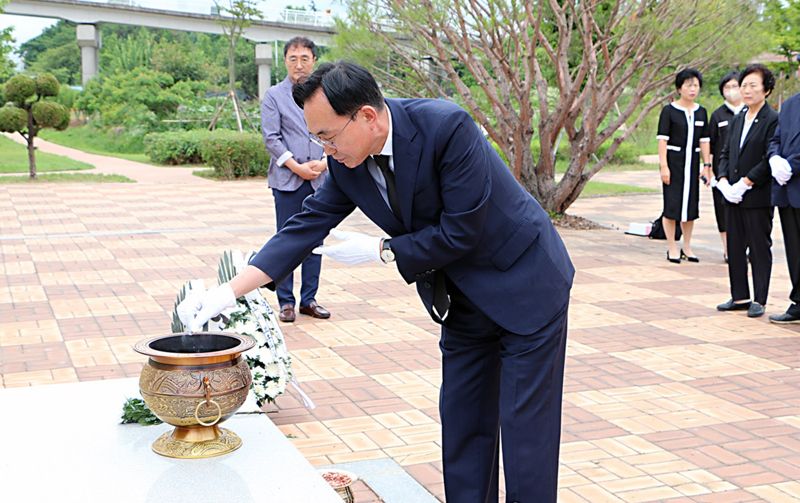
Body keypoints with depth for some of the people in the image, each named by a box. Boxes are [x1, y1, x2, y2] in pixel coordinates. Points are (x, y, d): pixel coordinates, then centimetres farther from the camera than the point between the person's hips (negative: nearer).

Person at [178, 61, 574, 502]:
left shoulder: (447, 127, -29)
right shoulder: (346, 160, -9)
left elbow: (462, 232, -27)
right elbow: (308, 226, -4)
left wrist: (382, 250, -17)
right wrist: (229, 291, -11)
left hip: (525, 287, -6)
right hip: (463, 300, 7)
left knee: (525, 428, -1)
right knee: (462, 423, 11)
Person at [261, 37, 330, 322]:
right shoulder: (274, 96, 3)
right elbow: (271, 137, -3)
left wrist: (325, 162, -8)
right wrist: (296, 167, -12)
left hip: (320, 179, 3)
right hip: (287, 179, -2)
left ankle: (309, 299, 15)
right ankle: (286, 302, 7)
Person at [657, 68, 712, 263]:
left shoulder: (701, 112, 9)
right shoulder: (669, 110, -5)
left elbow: (704, 140, 11)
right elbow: (662, 139, -8)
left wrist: (707, 164, 5)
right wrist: (663, 165, -14)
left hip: (692, 161, 5)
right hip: (673, 161, -5)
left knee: (691, 203, 9)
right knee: (672, 204, -4)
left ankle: (687, 247, 20)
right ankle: (672, 248, 6)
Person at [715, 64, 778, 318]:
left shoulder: (772, 121, -10)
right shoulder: (738, 120, 14)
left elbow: (769, 161, -17)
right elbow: (725, 153, 14)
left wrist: (745, 183, -18)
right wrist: (723, 181, -2)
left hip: (758, 197, -7)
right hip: (733, 197, 7)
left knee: (760, 248, 2)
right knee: (735, 247, 12)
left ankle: (759, 300, 10)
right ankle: (740, 297, 22)